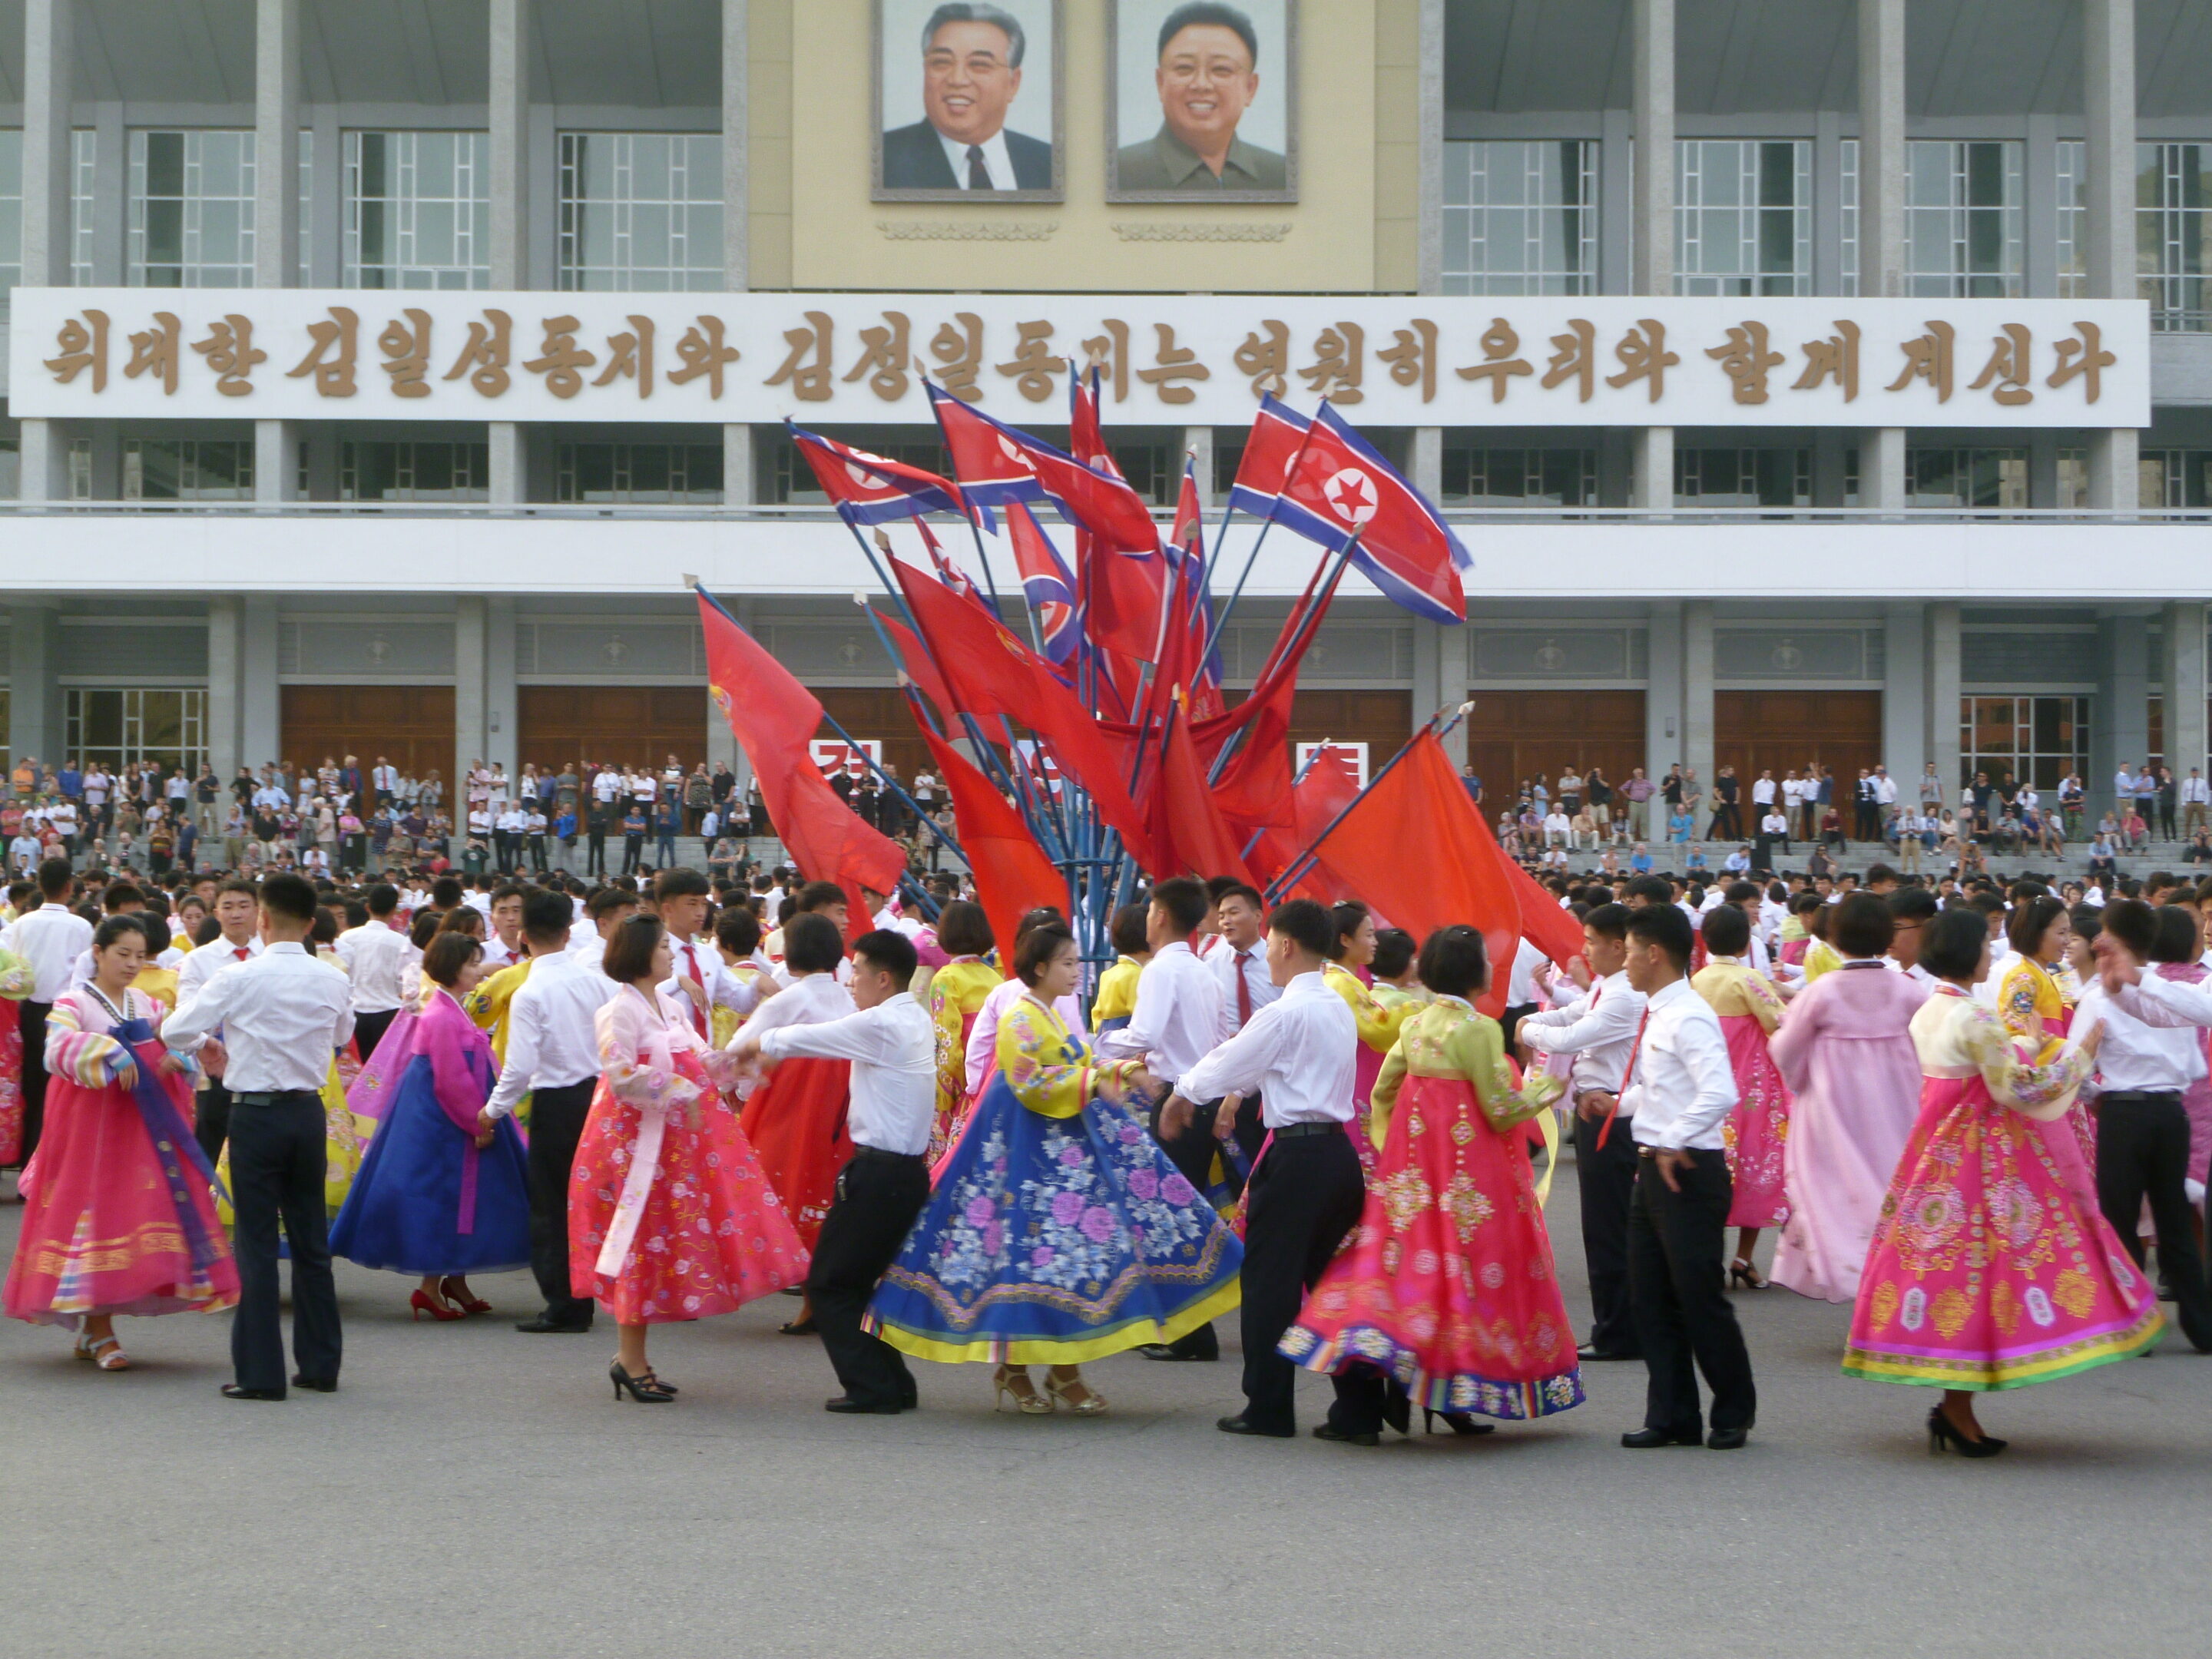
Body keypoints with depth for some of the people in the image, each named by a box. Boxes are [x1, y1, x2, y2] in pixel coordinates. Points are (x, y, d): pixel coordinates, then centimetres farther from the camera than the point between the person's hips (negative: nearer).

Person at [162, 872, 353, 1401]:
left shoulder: (241, 977, -12)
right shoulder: (332, 981, 2)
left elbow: (175, 1030, -9)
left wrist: (209, 1045, 11)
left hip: (256, 1113, -4)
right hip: (309, 1111, 4)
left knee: (258, 1242, 0)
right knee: (311, 1238, 13)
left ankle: (261, 1372, 0)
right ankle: (320, 1363, 18)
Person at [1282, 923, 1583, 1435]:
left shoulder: (1415, 1024, 8)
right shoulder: (1478, 1029, -14)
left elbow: (1383, 1091, 14)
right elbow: (1500, 1111, -12)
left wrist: (1393, 1146, 25)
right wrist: (1541, 1094, 6)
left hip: (1414, 1160, 7)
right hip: (1469, 1167, -7)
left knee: (1416, 1251, 8)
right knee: (1464, 1261, -1)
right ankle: (1452, 1397, 2)